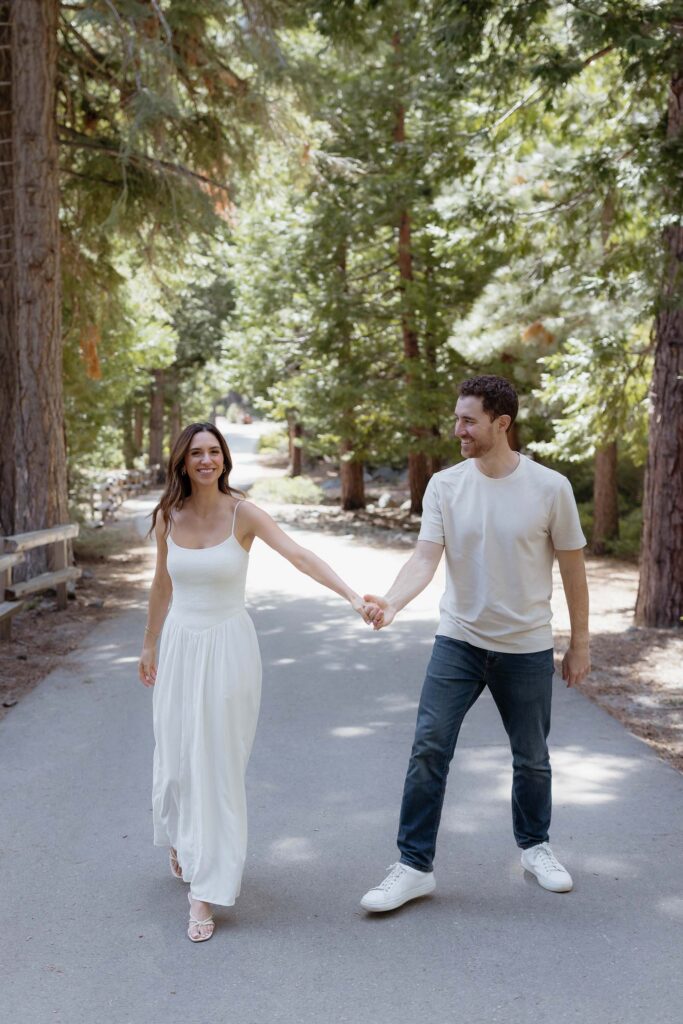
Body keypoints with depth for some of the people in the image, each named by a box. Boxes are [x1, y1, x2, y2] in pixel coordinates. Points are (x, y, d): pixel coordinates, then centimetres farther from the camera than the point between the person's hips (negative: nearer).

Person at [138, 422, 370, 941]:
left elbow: (300, 555, -22)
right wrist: (150, 644, 23)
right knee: (175, 757, 10)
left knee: (219, 766, -1)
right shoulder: (167, 518, 1)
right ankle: (179, 840, 43)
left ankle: (205, 891, 6)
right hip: (180, 645, 3)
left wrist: (351, 595, -36)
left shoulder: (242, 513, -10)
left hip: (229, 648, -3)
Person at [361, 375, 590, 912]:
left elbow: (573, 566, -2)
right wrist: (391, 601, -33)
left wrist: (580, 642, 2)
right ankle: (415, 866, 6)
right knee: (429, 751, -5)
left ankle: (536, 846, 39)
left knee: (532, 758, 14)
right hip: (458, 642, 1)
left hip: (527, 649, -1)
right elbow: (426, 558, -13)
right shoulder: (445, 485, -6)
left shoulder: (550, 488, -10)